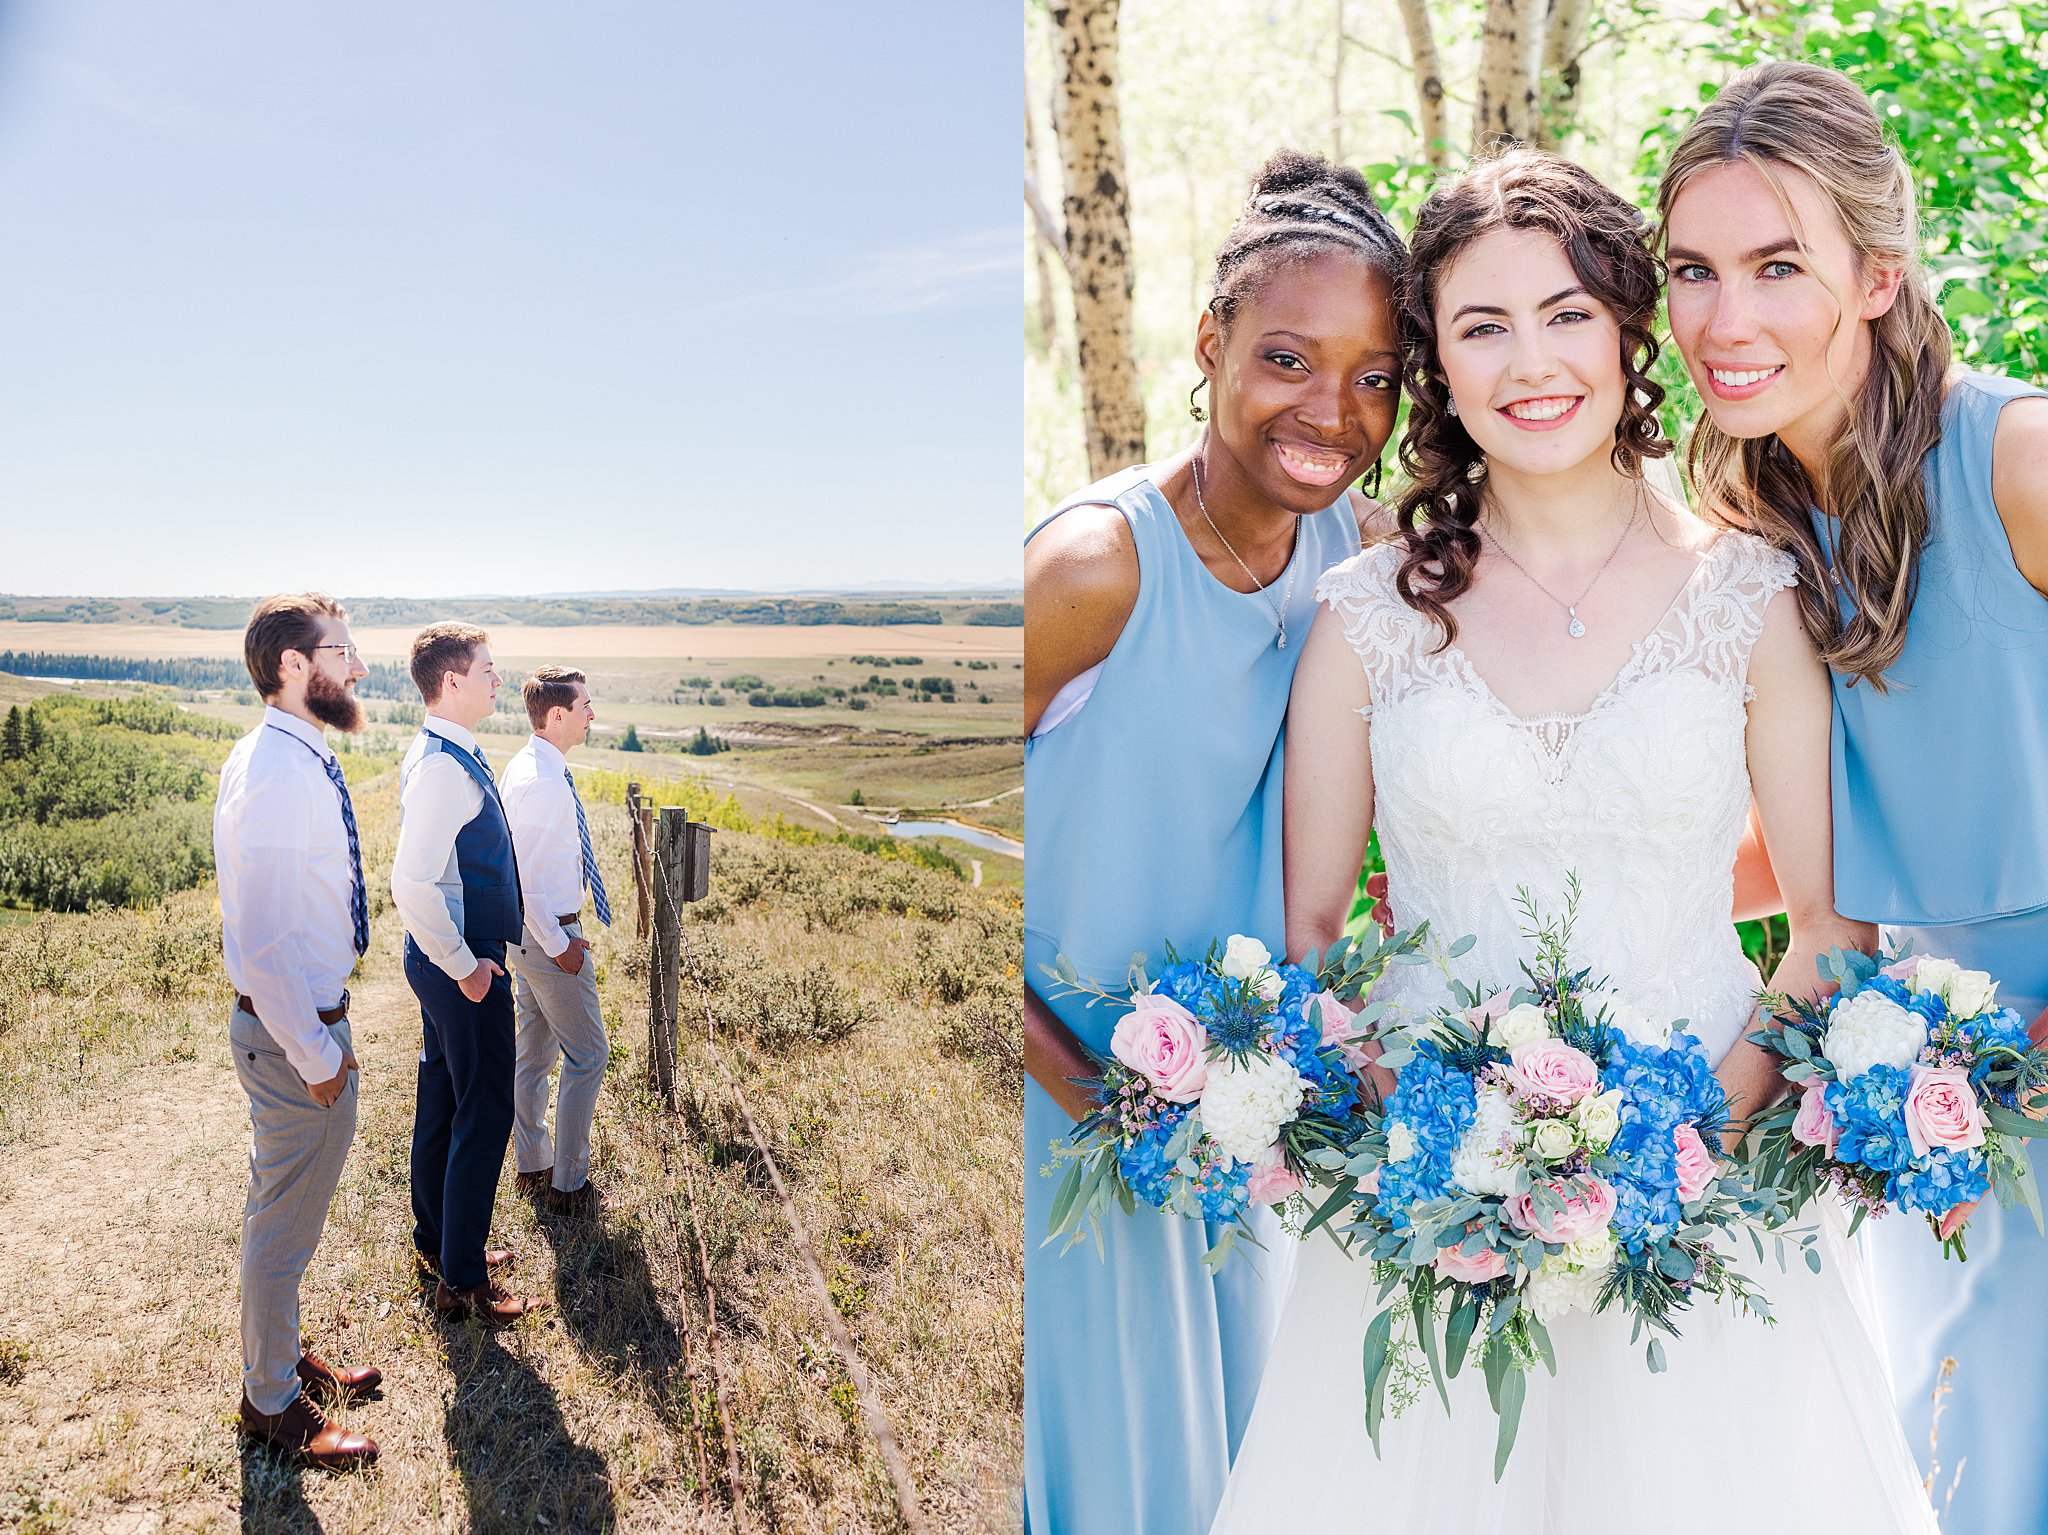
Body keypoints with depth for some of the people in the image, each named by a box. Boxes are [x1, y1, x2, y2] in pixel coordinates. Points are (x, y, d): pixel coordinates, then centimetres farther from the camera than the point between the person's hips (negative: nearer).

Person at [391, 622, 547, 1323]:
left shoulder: (445, 756, 9)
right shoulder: (445, 768, -23)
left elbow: (418, 871, 20)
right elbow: (412, 884, -30)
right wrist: (465, 966, -21)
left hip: (453, 961, 10)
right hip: (464, 965, -10)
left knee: (443, 1099, 20)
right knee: (484, 1116, -1)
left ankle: (436, 1240, 37)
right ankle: (464, 1282, 9)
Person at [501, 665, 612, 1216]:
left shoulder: (526, 767, 8)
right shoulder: (543, 781, -23)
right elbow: (523, 877, -24)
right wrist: (559, 944, -18)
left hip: (533, 931, 10)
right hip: (549, 933, -10)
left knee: (535, 1053, 18)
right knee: (588, 1056, 0)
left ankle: (533, 1167, 31)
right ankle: (568, 1185, 9)